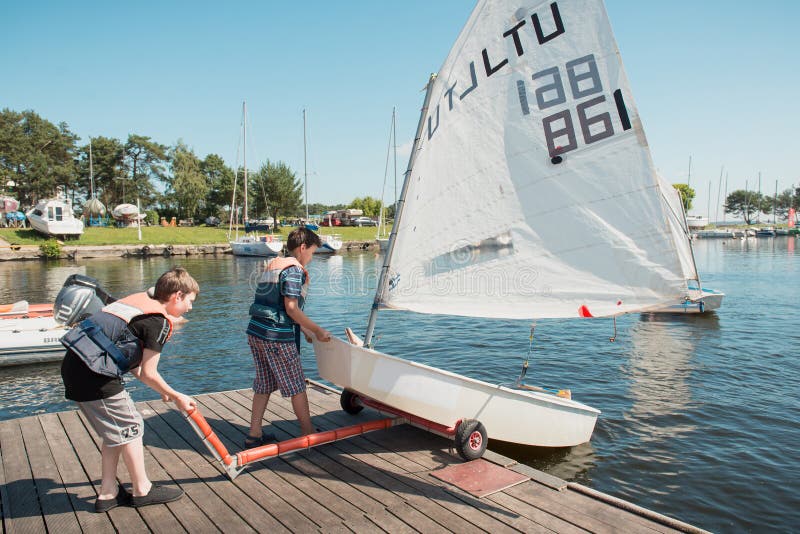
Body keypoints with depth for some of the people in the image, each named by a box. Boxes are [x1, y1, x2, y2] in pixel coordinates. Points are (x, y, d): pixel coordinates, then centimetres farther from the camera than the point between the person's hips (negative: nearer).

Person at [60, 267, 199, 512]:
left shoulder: (138, 300, 17)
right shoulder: (160, 321, -10)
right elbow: (148, 374, -8)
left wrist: (160, 389, 22)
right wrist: (176, 397, 7)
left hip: (73, 366, 9)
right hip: (93, 375, -9)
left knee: (115, 431, 19)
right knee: (130, 428, 7)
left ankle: (108, 493, 28)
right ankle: (142, 490, 21)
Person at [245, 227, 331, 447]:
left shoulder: (271, 265, 18)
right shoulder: (294, 269, -11)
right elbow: (291, 308, -17)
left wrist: (304, 329, 23)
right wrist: (317, 330, -9)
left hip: (255, 332, 9)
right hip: (276, 337, -9)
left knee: (263, 385, 17)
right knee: (296, 387, 4)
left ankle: (254, 435, 23)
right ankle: (309, 434, 16)